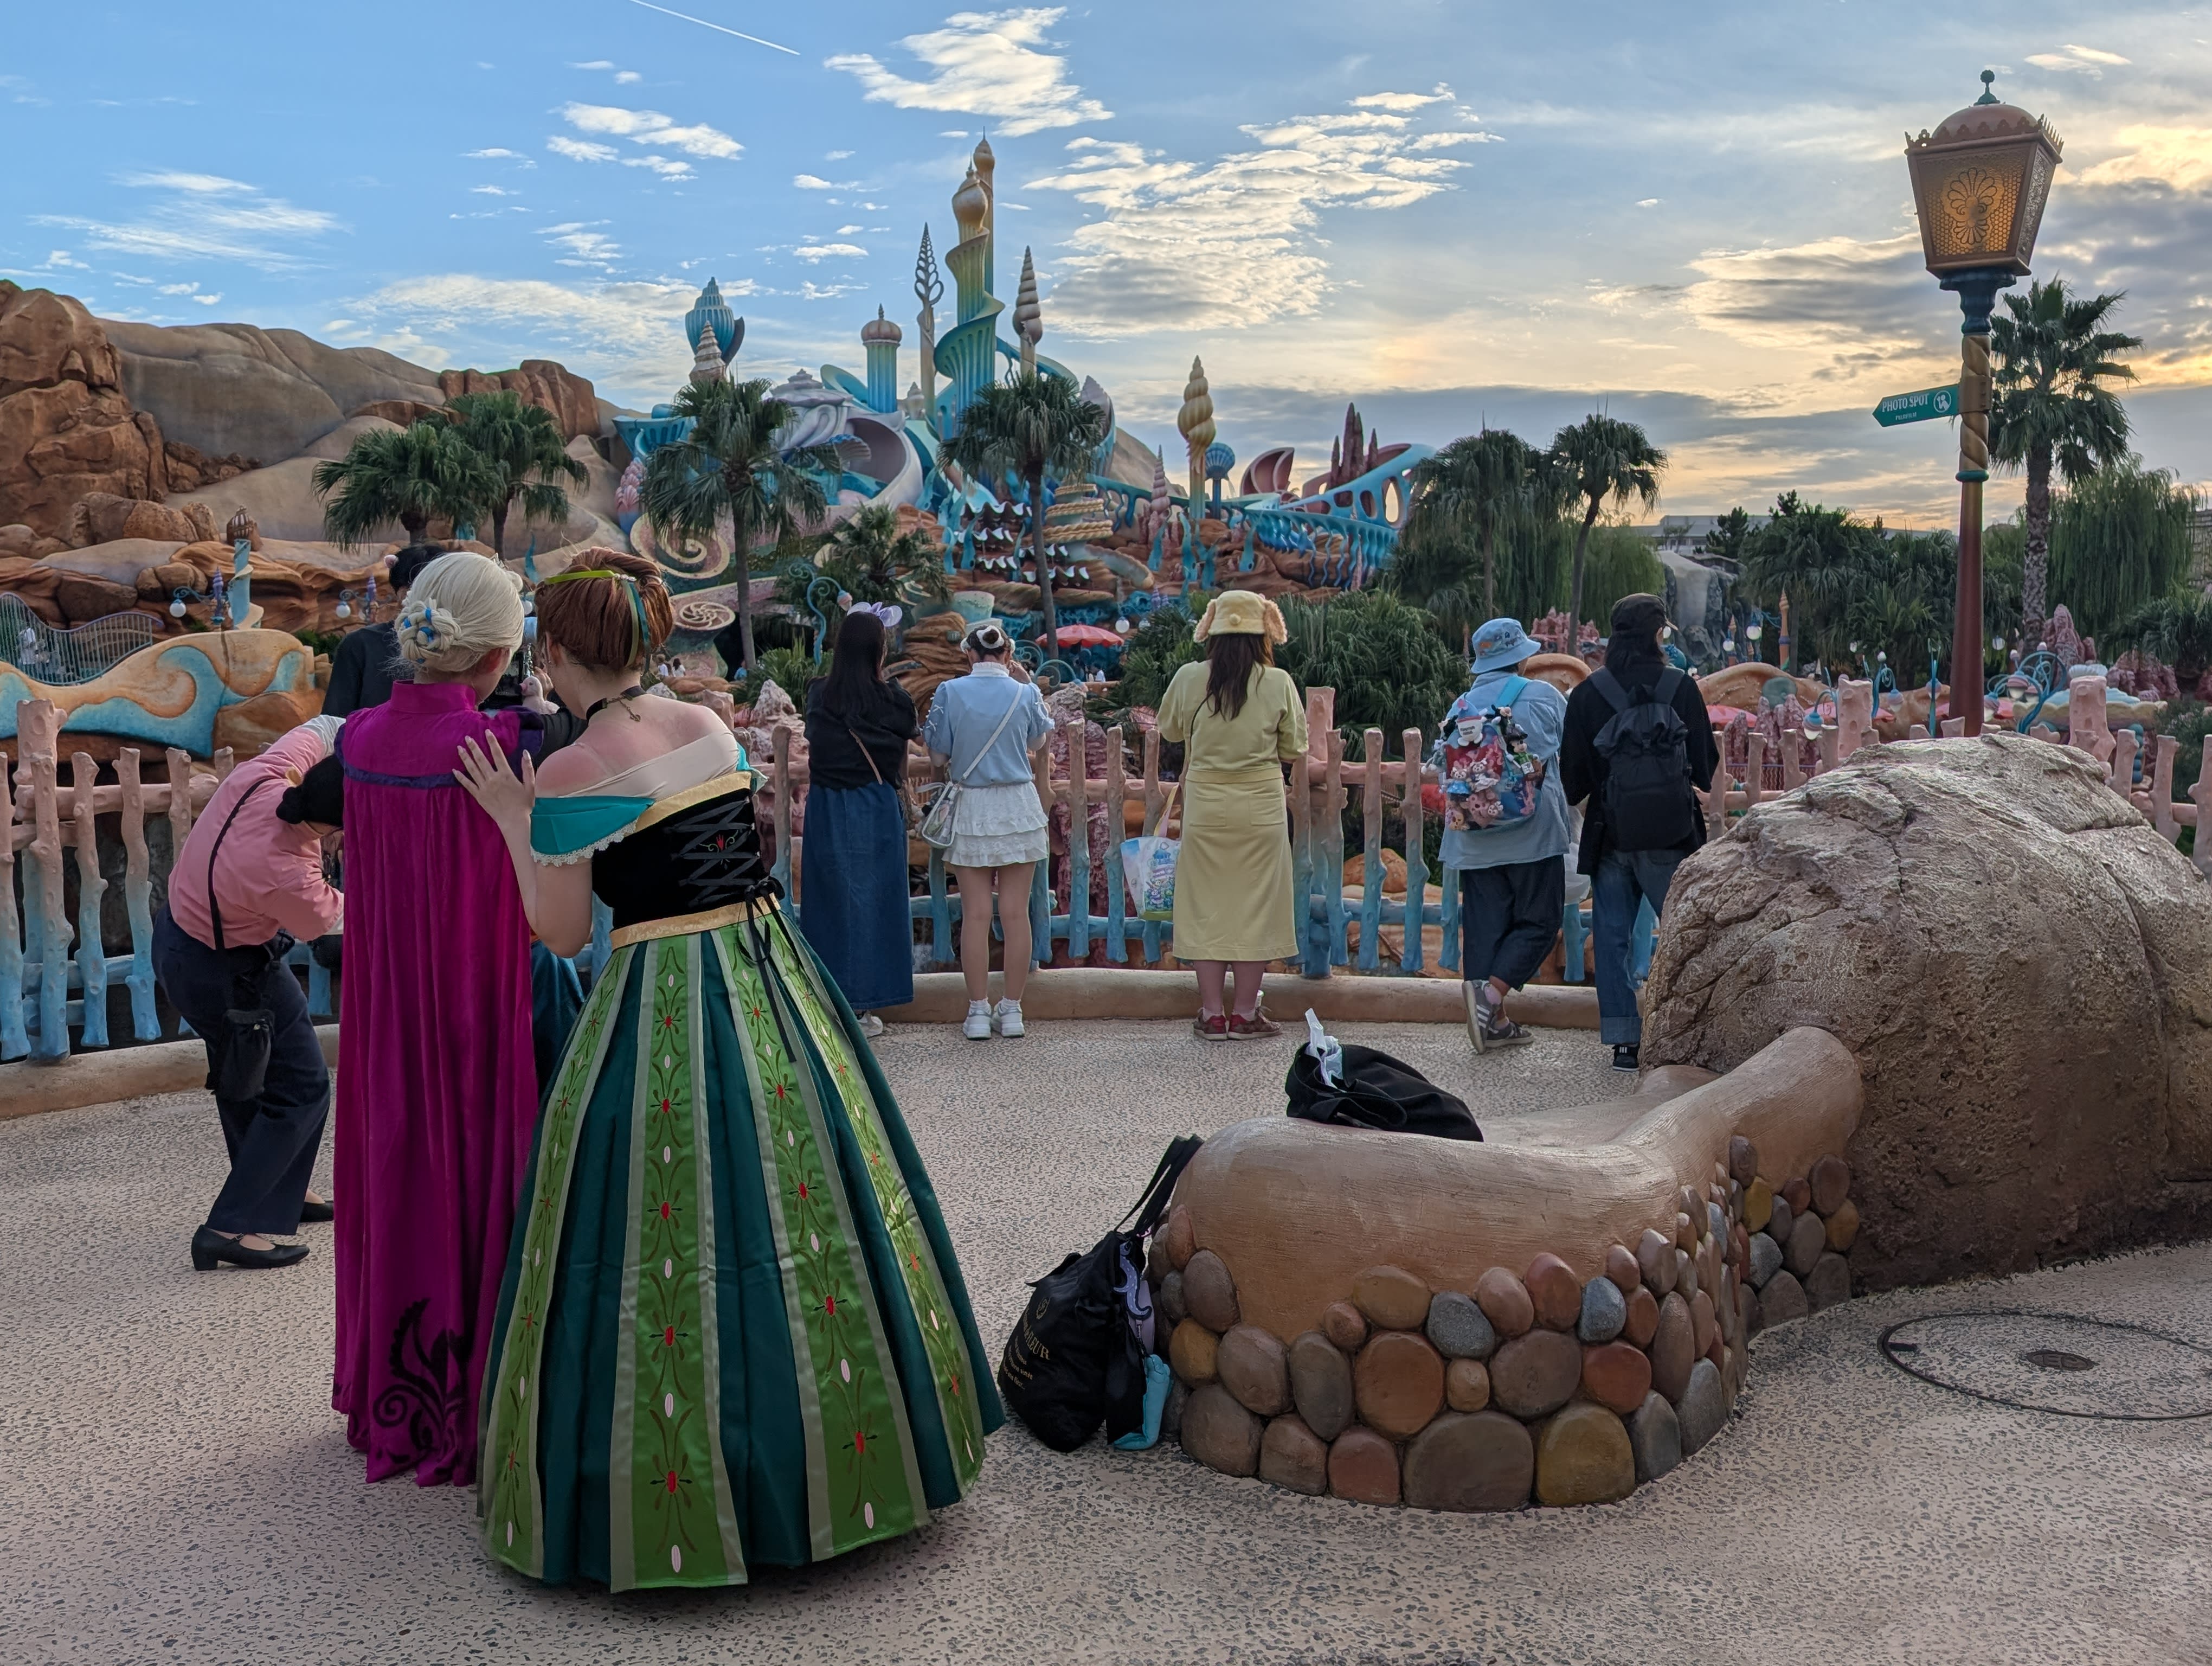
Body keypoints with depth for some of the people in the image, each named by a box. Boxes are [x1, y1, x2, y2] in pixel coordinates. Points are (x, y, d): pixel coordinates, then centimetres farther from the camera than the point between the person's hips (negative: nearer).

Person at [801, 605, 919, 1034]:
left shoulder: (819, 695, -3)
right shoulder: (892, 699, -7)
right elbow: (909, 730, 12)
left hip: (827, 810, 2)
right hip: (877, 812, -1)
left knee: (830, 899, 9)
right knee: (874, 900, 6)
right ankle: (866, 1006, 8)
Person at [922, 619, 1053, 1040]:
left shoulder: (950, 693, -7)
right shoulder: (1023, 694, -4)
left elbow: (939, 755, -1)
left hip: (971, 808, -1)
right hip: (1018, 806, 1)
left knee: (975, 915, 4)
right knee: (1016, 912, 5)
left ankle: (978, 1011, 6)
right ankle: (1012, 1010, 9)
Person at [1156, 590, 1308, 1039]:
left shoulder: (1189, 679, -5)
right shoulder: (1278, 683, -7)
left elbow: (1169, 729, 11)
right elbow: (1295, 747, 2)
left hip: (1205, 806, 1)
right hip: (1261, 805, -1)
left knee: (1207, 906, 8)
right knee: (1256, 904, 8)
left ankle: (1212, 1014, 10)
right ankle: (1245, 1013, 13)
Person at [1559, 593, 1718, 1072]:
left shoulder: (1587, 695, -2)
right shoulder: (1682, 687, -4)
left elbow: (1572, 777, 3)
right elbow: (1706, 767, 3)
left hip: (1611, 837, 1)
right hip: (1672, 836, -1)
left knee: (1612, 938, 7)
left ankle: (1624, 1041, 6)